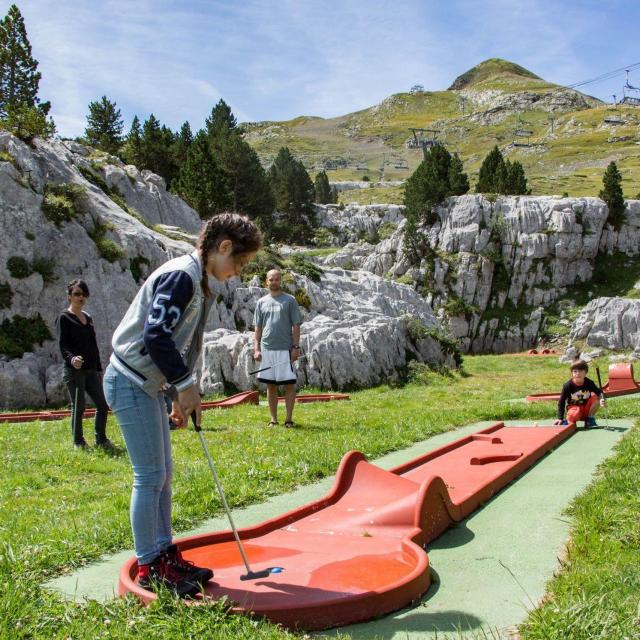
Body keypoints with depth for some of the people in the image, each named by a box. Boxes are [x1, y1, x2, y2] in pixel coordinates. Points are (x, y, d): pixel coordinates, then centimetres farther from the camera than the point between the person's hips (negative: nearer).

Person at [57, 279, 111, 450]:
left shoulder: (88, 318, 16)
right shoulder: (64, 318, -4)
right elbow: (63, 345, -13)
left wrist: (99, 368, 18)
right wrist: (71, 358, -33)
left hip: (91, 370, 6)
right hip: (74, 370, -6)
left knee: (103, 405, 5)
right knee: (78, 407, 1)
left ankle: (101, 439, 19)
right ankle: (78, 442, 15)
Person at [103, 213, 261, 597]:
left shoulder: (198, 283, 13)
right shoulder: (181, 276, -19)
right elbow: (155, 335, -26)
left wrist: (184, 395, 14)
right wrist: (186, 384, -17)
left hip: (150, 385, 10)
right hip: (131, 382, -10)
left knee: (163, 472, 14)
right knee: (150, 476, -4)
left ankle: (165, 554, 24)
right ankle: (149, 568, 8)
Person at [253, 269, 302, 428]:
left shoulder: (289, 300, 3)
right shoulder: (261, 302, 12)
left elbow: (296, 325, 0)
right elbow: (258, 328, 13)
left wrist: (296, 347, -8)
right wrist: (256, 348, 3)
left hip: (285, 349, -3)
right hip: (267, 349, 3)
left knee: (289, 384, -1)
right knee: (270, 385, 7)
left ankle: (289, 418, 6)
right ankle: (273, 419, 15)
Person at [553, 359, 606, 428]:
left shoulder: (589, 383, -11)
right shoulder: (568, 386, -16)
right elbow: (561, 402, -10)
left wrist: (602, 399, -35)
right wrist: (560, 418, -15)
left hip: (587, 409, 4)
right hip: (574, 407, -4)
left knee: (595, 396, -21)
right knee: (574, 414, -39)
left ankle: (590, 420, -6)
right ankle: (568, 420, -3)